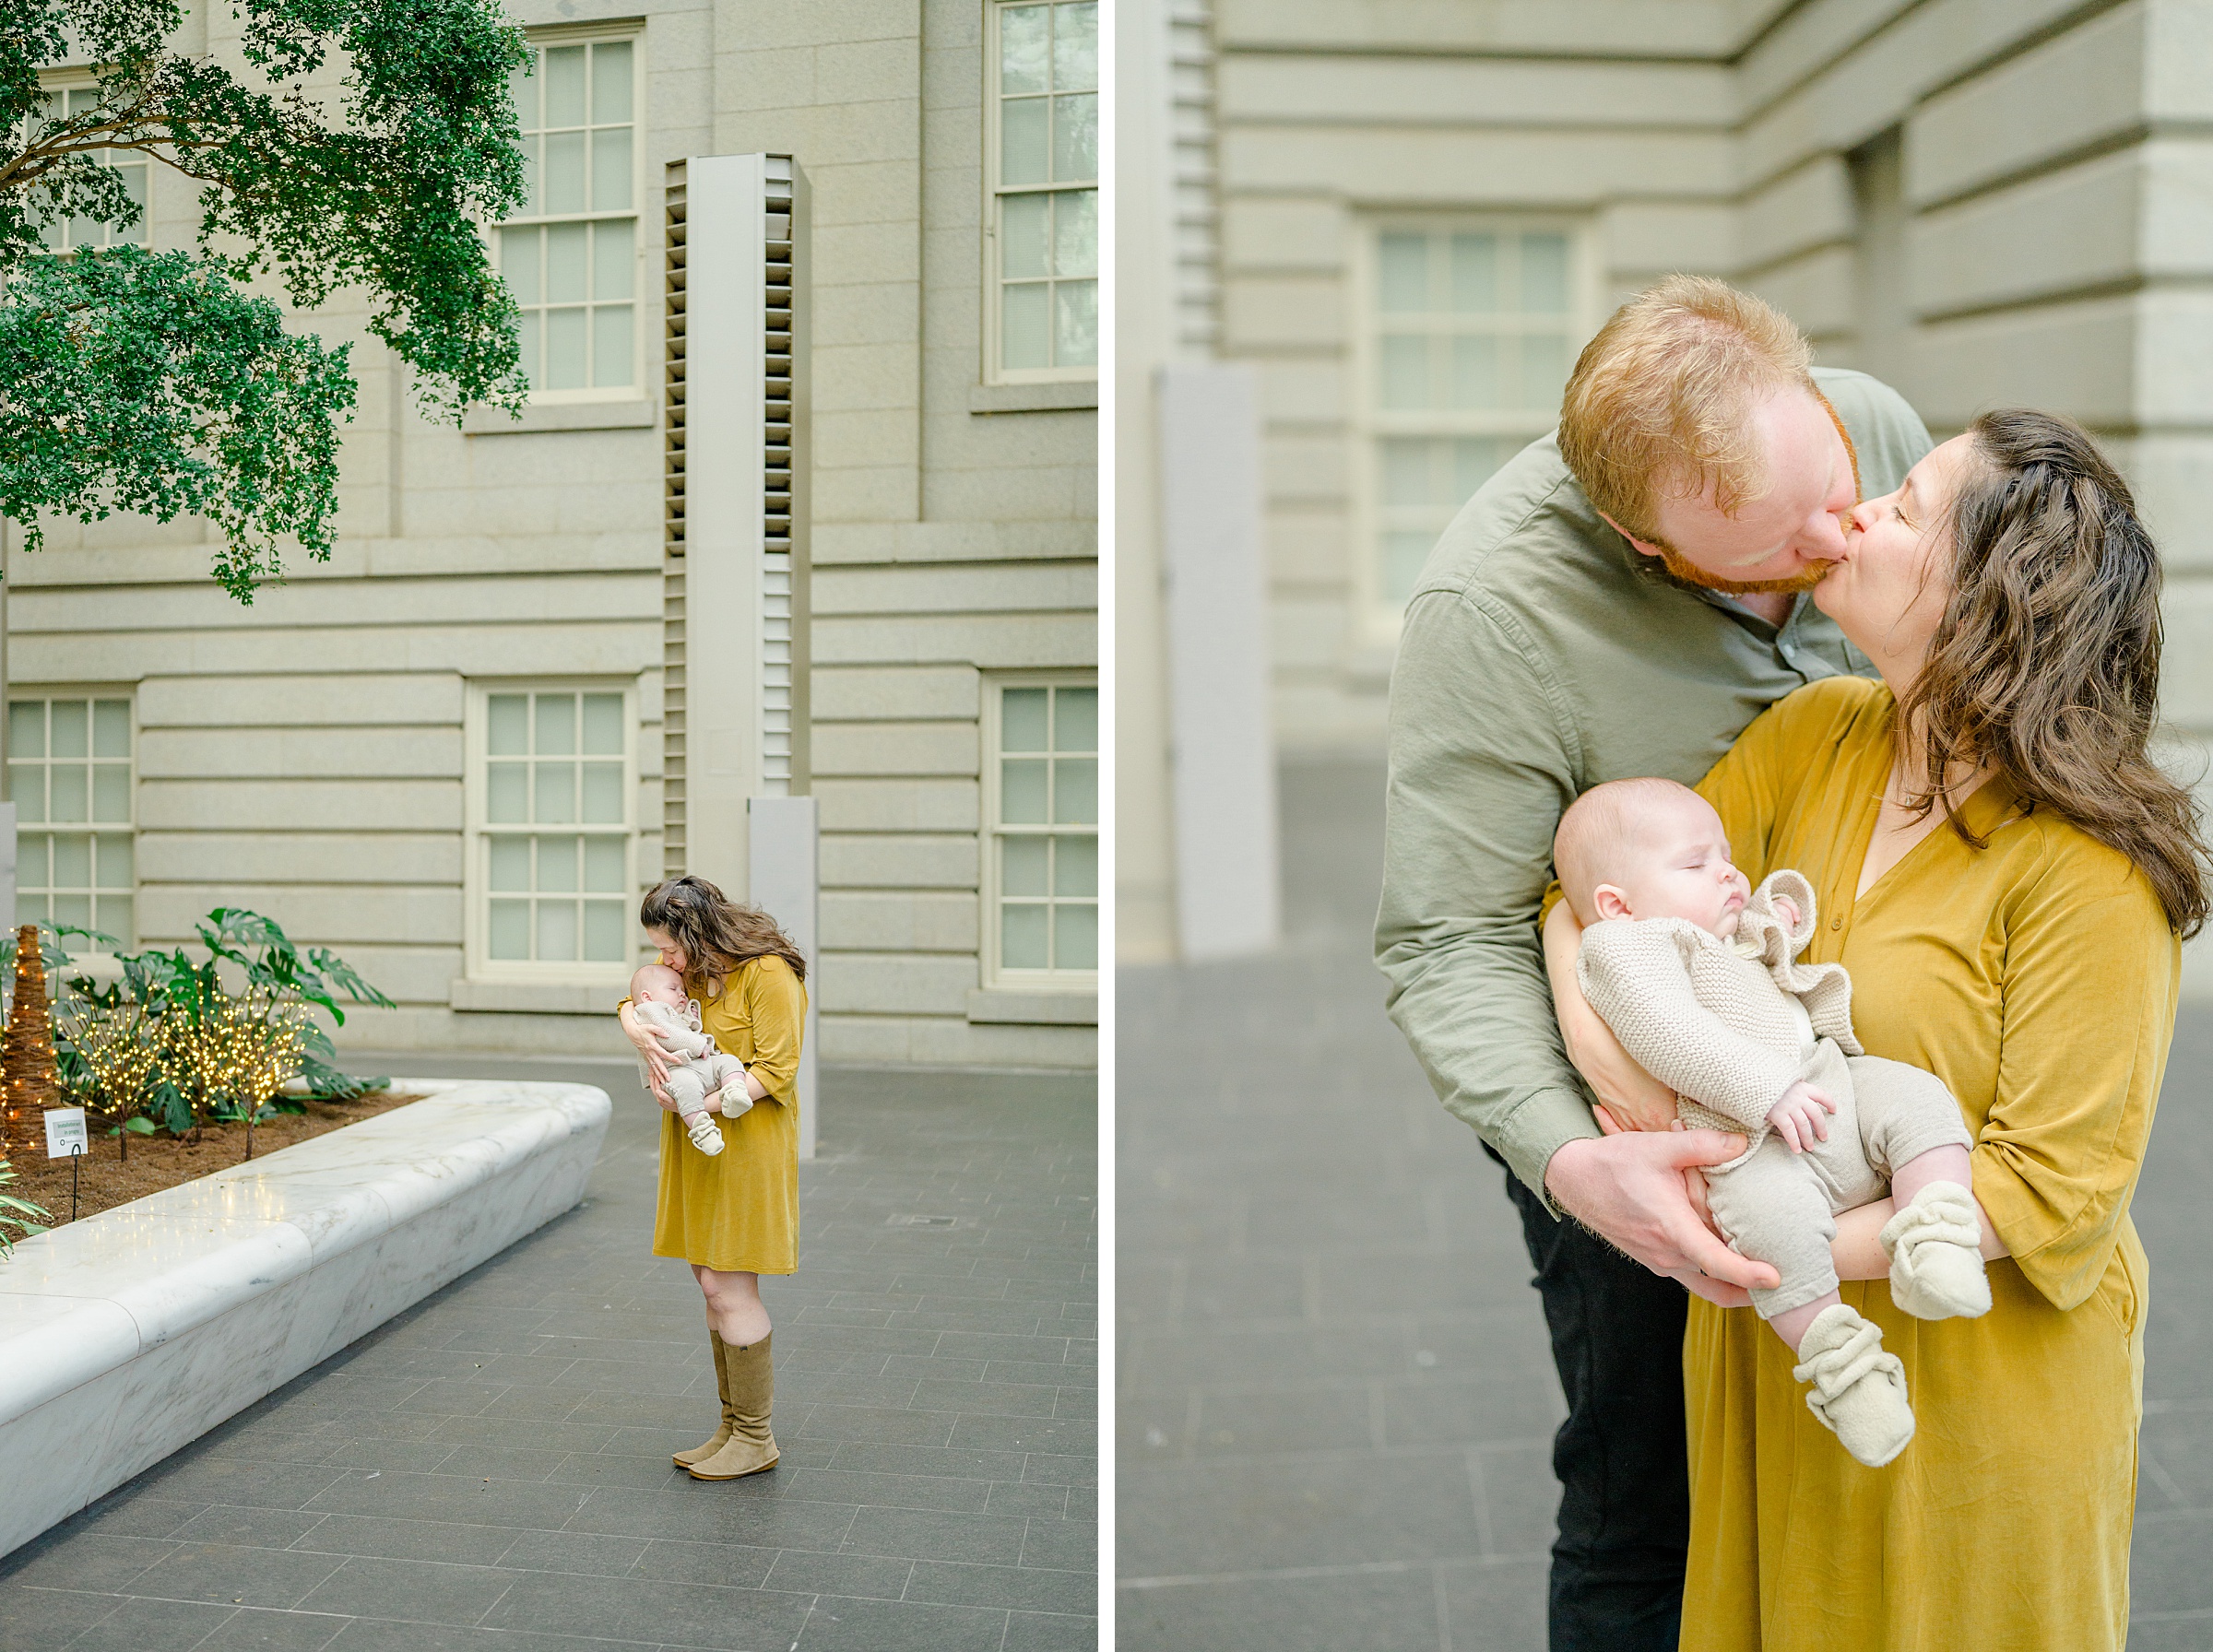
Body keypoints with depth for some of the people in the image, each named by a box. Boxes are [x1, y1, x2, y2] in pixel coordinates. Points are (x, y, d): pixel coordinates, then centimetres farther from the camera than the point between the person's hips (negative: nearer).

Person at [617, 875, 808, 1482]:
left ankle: (755, 1439, 6)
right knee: (715, 1285, 11)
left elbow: (775, 1069, -18)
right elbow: (633, 1003, 17)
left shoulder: (770, 974, -17)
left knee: (728, 1289, -6)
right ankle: (733, 1427, 21)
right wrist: (641, 1034, -7)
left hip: (746, 1141, -8)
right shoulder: (687, 967, 7)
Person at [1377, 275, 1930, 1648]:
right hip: (1633, 1102, -4)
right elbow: (1448, 946, -23)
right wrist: (1568, 1158, -38)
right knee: (1649, 1504, 11)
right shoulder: (1495, 606, -29)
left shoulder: (1874, 425, -13)